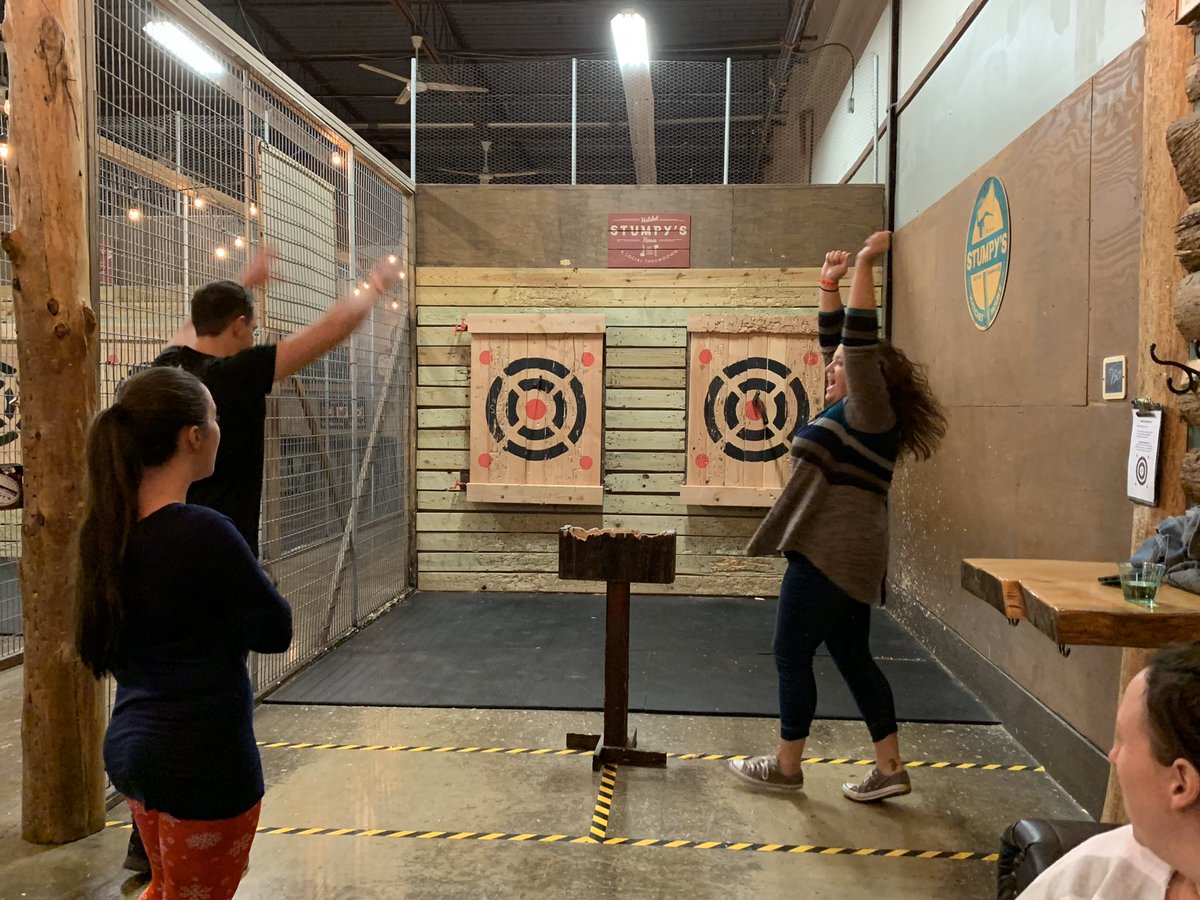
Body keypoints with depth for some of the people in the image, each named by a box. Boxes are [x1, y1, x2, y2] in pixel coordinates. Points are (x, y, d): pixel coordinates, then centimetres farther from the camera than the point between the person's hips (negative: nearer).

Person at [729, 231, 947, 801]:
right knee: (853, 658, 13)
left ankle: (786, 768, 14)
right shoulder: (850, 412, 13)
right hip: (840, 555, 10)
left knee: (792, 654, 1)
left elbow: (860, 342, -20)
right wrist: (830, 285, 17)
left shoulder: (870, 414, -11)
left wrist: (865, 267, -18)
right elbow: (836, 343, 20)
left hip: (832, 555, -10)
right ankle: (889, 770, 19)